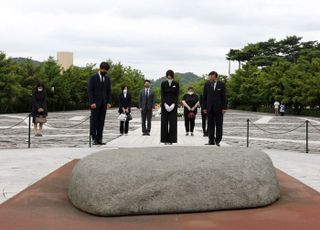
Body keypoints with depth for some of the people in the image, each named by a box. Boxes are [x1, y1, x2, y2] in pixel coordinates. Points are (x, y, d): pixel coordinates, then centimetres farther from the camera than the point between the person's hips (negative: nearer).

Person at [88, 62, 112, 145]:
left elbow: (109, 91, 12)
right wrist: (92, 102, -15)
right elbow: (90, 91, -7)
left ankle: (99, 139, 3)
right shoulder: (93, 78, -2)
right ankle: (94, 139, -1)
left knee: (101, 122, 2)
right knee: (94, 121, -5)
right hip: (95, 103, -4)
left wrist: (108, 102, 1)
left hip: (104, 103, 4)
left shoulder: (107, 79, 12)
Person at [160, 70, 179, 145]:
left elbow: (177, 95, -2)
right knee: (164, 121, 0)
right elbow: (162, 95, -2)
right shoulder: (163, 83, 0)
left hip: (173, 104, 0)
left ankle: (171, 139, 2)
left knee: (172, 122, -2)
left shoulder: (176, 84, 0)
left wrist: (173, 104, -14)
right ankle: (165, 139, 5)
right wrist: (165, 104, -14)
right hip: (165, 104, 0)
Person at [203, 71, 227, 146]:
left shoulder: (221, 84, -1)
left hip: (218, 107, -2)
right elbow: (204, 97, 7)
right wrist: (204, 107, 1)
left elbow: (224, 96, -1)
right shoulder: (206, 84, 5)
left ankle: (217, 140, 4)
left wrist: (224, 108, -7)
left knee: (219, 124, 0)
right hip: (209, 108, 2)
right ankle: (211, 140, 6)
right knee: (210, 124, 2)